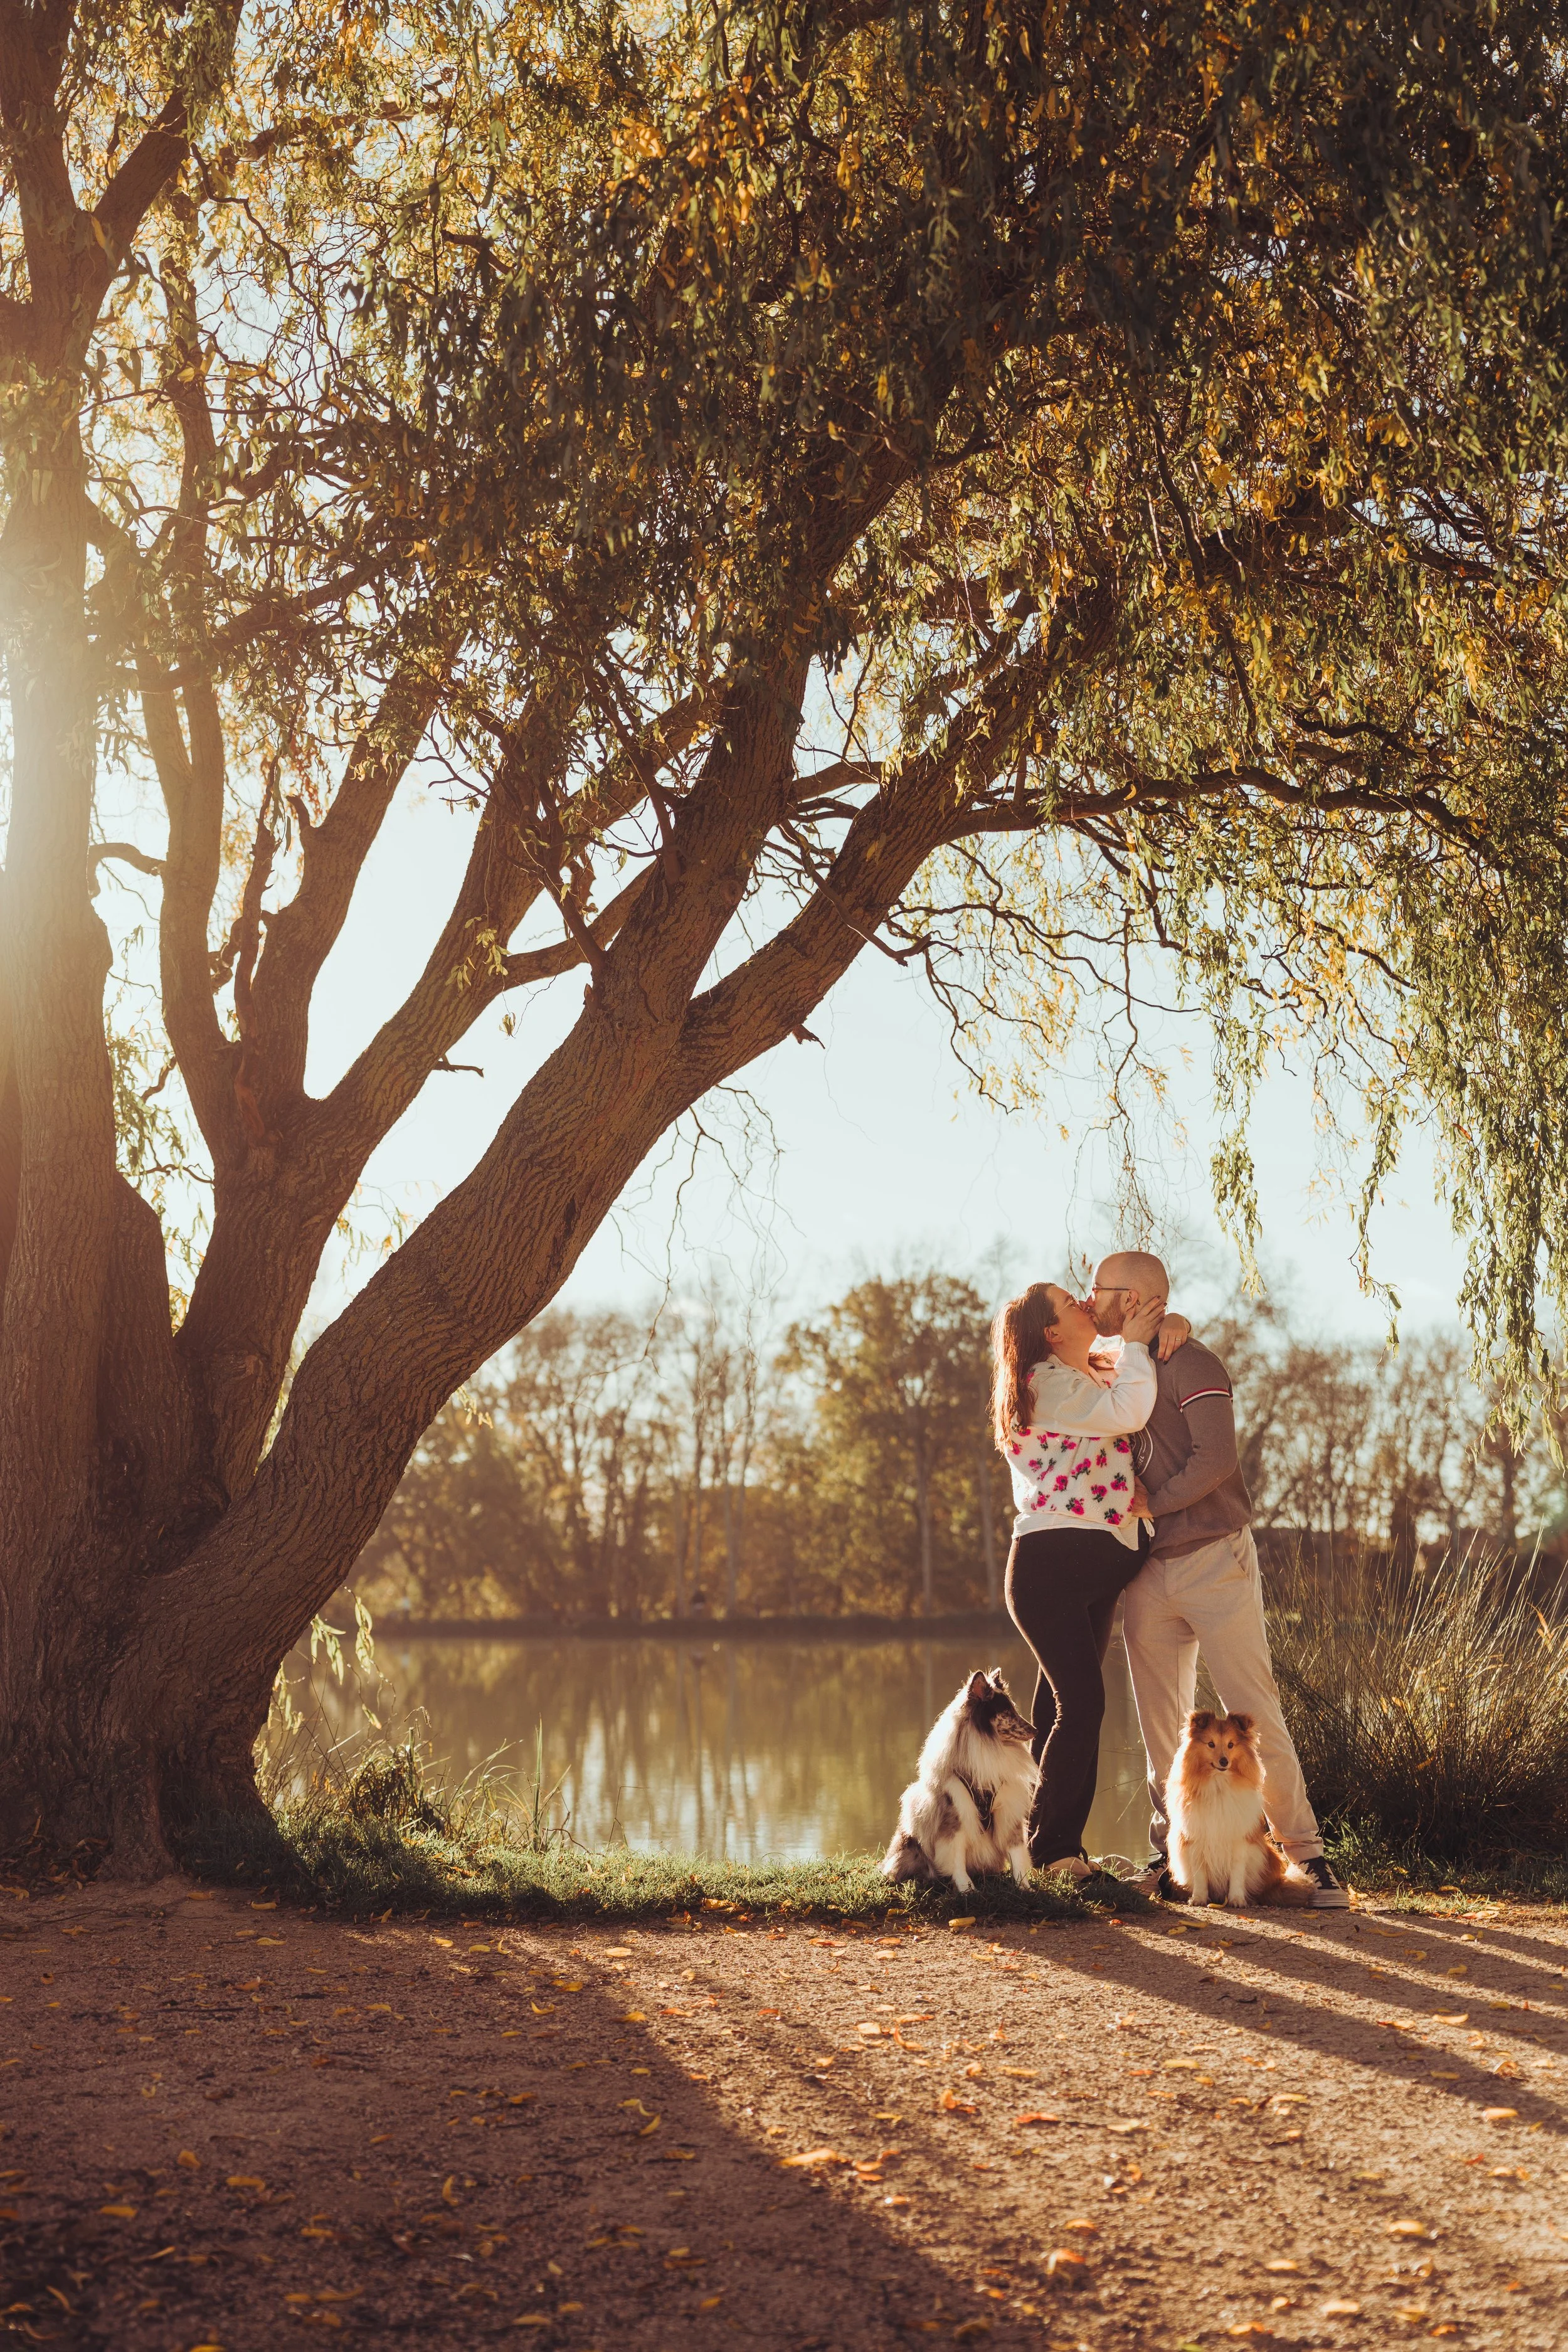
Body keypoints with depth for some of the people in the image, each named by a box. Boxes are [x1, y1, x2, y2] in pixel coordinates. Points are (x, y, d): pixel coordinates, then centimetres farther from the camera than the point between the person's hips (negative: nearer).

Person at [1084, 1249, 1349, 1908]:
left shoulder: (1190, 1365, -8)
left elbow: (1215, 1460, -19)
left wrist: (1149, 1504, -13)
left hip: (1213, 1560, -7)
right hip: (1146, 1574, 7)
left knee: (1254, 1711, -7)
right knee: (1160, 1725, 7)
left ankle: (1305, 1854, 0)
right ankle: (1171, 1858, 14)